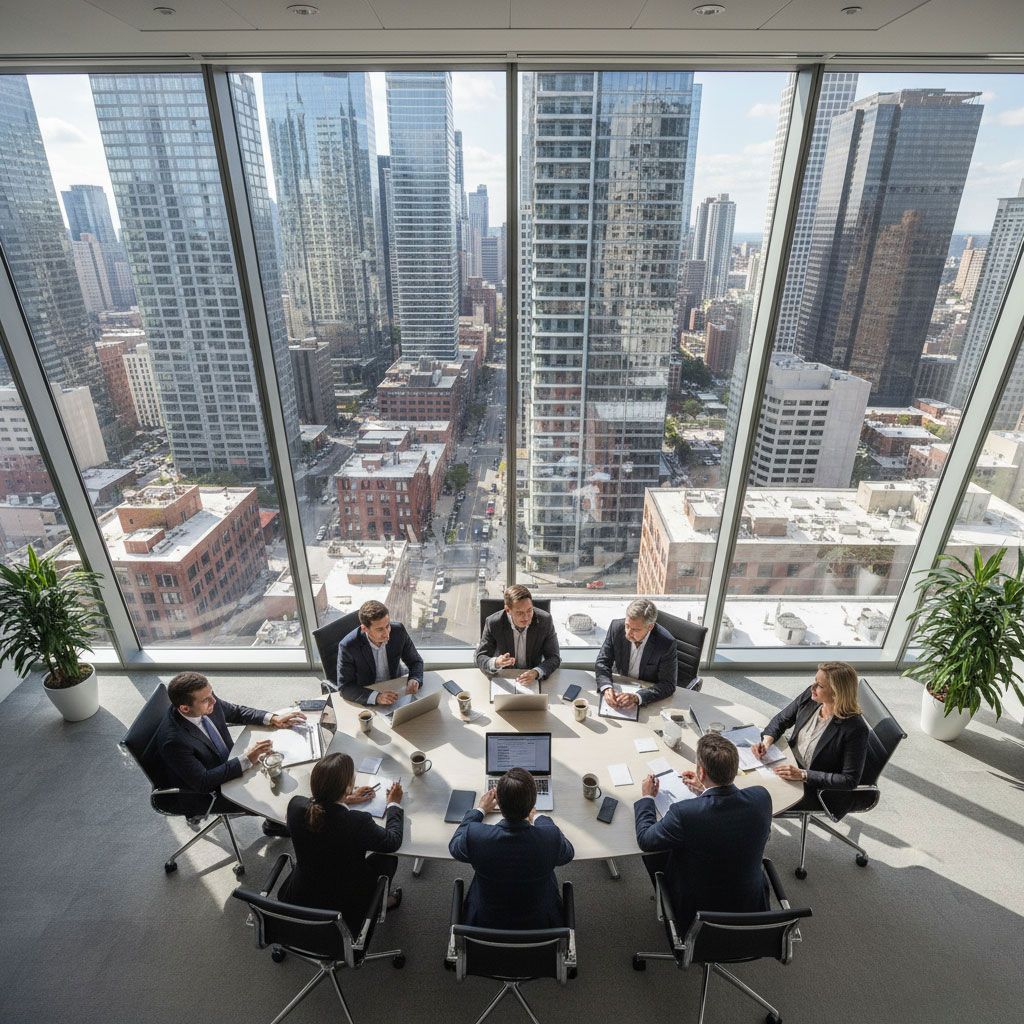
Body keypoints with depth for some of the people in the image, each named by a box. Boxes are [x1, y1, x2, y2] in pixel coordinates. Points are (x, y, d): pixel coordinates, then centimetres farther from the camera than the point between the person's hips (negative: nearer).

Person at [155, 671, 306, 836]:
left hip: (229, 761, 7)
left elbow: (237, 712, 1)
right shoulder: (173, 740, -36)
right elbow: (203, 782, -31)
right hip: (208, 793, -6)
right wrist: (247, 760, -33)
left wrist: (272, 718, -13)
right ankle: (275, 825, 26)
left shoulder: (209, 704, -18)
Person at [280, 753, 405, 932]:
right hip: (343, 908, -4)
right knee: (387, 857, 18)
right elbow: (393, 842, -14)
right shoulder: (358, 822, -34)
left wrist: (346, 800, 10)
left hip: (298, 898, 4)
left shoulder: (295, 805, -23)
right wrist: (394, 804, 1)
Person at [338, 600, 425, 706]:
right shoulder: (348, 646, -23)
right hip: (365, 702, -2)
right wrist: (376, 697, -32)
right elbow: (345, 687, -18)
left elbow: (415, 661, -1)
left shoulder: (398, 631, -15)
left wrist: (415, 680, -21)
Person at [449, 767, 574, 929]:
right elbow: (568, 854, -3)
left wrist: (479, 810, 9)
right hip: (539, 925, 0)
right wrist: (537, 817, 7)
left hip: (485, 923, 0)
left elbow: (454, 846, -3)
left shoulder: (475, 835, -30)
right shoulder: (551, 837, -30)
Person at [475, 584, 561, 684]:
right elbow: (480, 658, -8)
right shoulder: (493, 623, -15)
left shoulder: (545, 621, -13)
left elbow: (554, 658, -7)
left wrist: (536, 672, -26)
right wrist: (496, 663, -30)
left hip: (533, 680, 0)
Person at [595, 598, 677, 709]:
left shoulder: (666, 643, -23)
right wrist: (606, 687, -28)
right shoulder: (616, 626, -15)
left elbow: (668, 685, -20)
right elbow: (602, 662, -8)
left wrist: (636, 697, -35)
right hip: (619, 687, 1)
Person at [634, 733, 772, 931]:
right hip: (752, 903, 4)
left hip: (698, 909, -4)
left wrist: (647, 797, -1)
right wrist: (706, 790, 11)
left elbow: (645, 840, -16)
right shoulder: (761, 797, -23)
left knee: (653, 851, 17)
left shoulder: (685, 813, -34)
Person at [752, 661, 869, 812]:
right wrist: (767, 740, -15)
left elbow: (850, 780, -20)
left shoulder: (855, 729, -26)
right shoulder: (810, 696, -10)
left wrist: (804, 775, -26)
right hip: (790, 766, 6)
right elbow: (781, 719, 5)